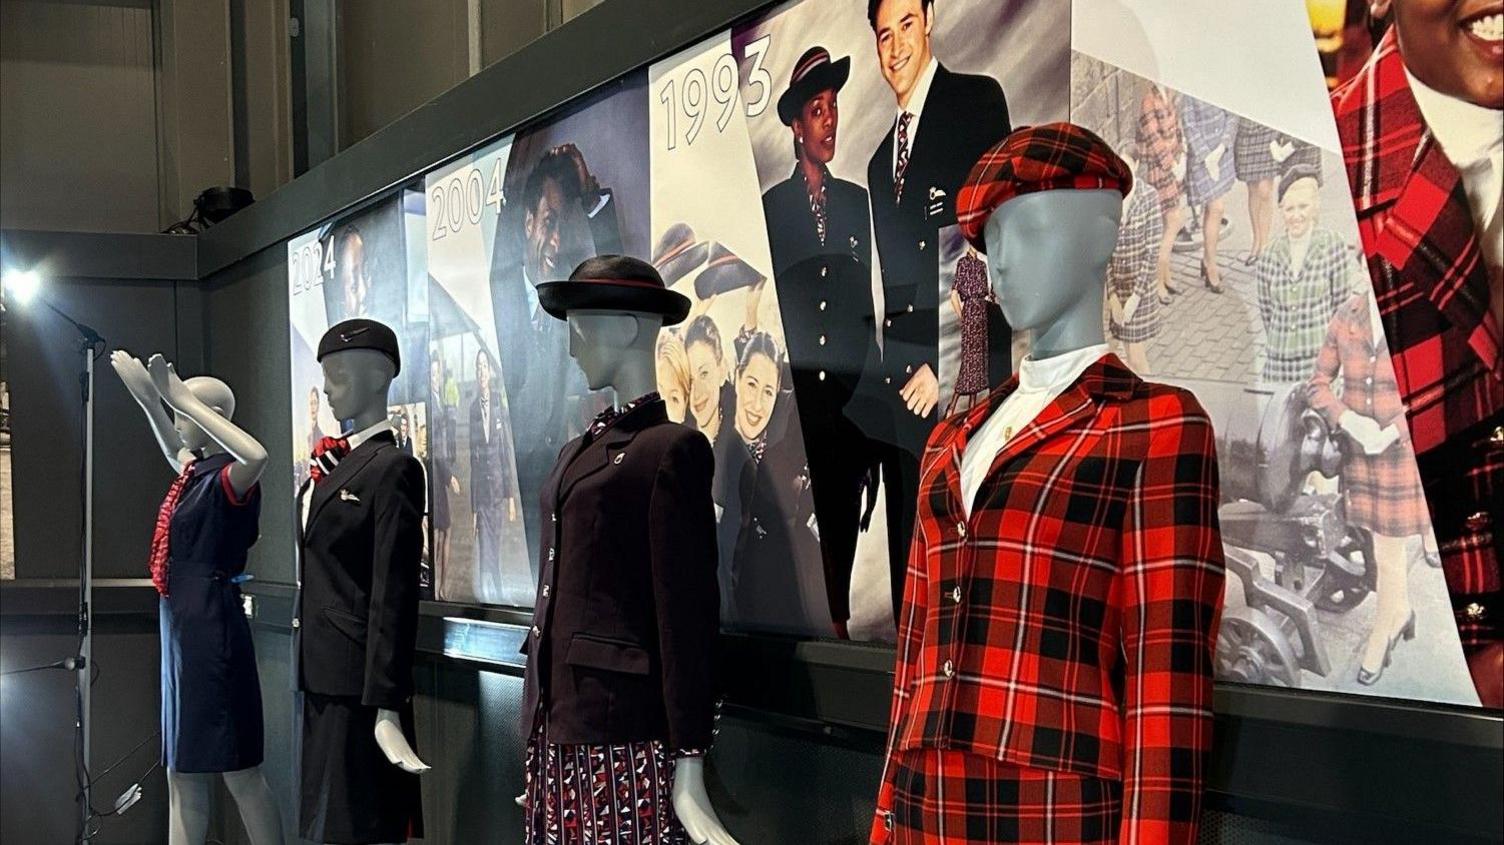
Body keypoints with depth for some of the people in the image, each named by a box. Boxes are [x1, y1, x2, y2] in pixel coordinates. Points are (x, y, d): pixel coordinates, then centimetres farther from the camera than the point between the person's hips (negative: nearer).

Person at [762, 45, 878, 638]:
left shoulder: (857, 201, 15)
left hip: (848, 385, 3)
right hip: (795, 382, -3)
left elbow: (867, 291, 15)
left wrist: (870, 369, 6)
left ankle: (838, 618, 6)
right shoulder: (772, 205, 6)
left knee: (843, 505, 2)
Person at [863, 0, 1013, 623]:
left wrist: (947, 363, -14)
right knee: (908, 566, 9)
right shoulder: (881, 160, 22)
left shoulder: (976, 101, -1)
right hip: (899, 388, 8)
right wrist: (890, 376, 10)